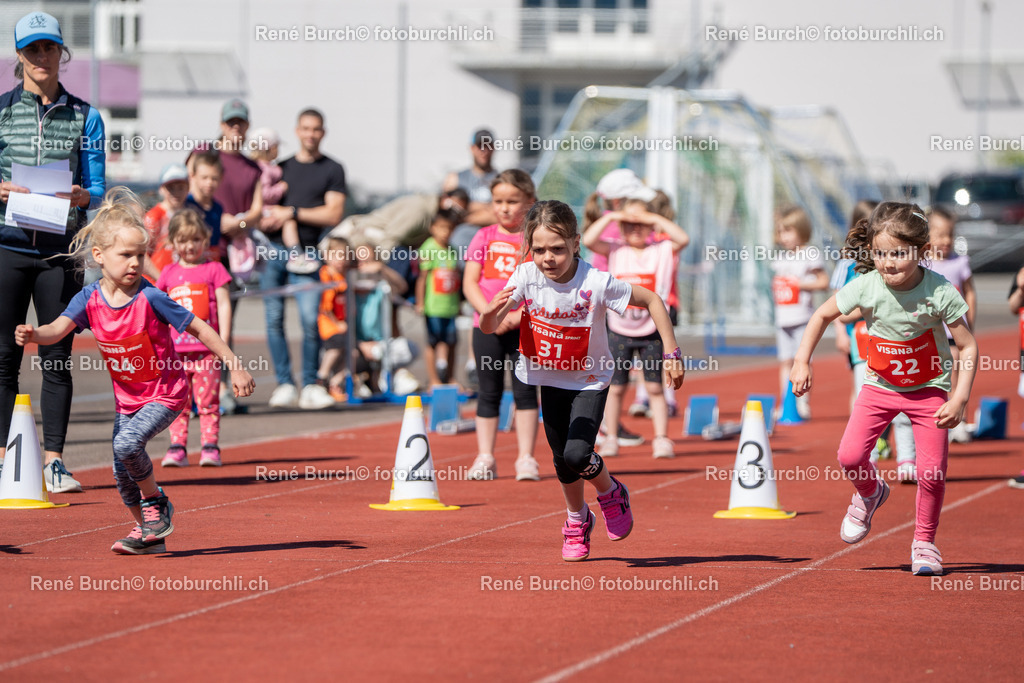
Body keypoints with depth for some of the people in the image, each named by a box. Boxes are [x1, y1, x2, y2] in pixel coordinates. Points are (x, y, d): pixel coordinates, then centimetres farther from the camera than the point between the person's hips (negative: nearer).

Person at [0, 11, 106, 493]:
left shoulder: (84, 117, 8)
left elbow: (97, 188, 6)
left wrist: (82, 195, -16)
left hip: (61, 248, 1)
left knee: (57, 356, 1)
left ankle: (53, 460, 5)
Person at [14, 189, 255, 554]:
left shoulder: (150, 298, -21)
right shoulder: (89, 299, -11)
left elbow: (201, 329, -15)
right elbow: (58, 330, -25)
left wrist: (235, 366, -15)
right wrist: (33, 335, -48)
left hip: (166, 393, -5)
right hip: (126, 397, 5)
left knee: (127, 443, -26)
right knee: (121, 471, 6)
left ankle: (156, 503, -1)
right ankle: (149, 533, 28)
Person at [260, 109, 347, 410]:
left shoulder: (332, 170, 8)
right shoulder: (281, 168, 18)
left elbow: (333, 214, -2)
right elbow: (262, 212, 18)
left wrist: (292, 212, -7)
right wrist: (266, 220, -6)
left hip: (305, 254, -3)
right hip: (274, 250, 3)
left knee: (310, 320, -12)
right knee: (274, 318, -3)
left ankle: (310, 386, -2)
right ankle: (284, 384, 1)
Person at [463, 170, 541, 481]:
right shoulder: (484, 237, 6)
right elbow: (470, 282, 1)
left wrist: (518, 316, -17)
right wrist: (490, 314, -14)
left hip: (525, 327, -1)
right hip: (486, 326, 1)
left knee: (526, 391, -2)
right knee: (489, 393, 5)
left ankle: (526, 459, 2)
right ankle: (485, 458, 10)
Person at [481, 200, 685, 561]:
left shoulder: (597, 283, -28)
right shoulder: (526, 277, -21)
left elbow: (651, 300, -15)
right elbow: (488, 327, -26)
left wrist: (671, 352, -18)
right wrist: (492, 312, -50)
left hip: (590, 379, -3)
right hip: (549, 378, 3)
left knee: (577, 454, -18)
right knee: (562, 459, 8)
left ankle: (611, 493, 16)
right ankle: (578, 520, 36)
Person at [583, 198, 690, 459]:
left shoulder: (661, 251, 1)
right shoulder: (615, 251, 3)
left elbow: (683, 239, -16)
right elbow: (588, 240, -11)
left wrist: (655, 219, -15)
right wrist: (609, 217, -11)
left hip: (652, 331, -1)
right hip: (619, 330, 1)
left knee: (655, 388, 2)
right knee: (615, 388, 5)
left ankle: (661, 439, 5)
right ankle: (611, 439, 12)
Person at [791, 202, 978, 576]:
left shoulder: (940, 292, -23)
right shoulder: (866, 287, -19)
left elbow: (968, 346, -15)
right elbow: (822, 315, -1)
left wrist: (960, 399, -22)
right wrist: (801, 362, -7)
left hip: (928, 388, -2)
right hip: (880, 385, 2)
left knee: (931, 470, -12)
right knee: (850, 455, -13)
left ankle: (924, 542, 12)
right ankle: (870, 494, 23)